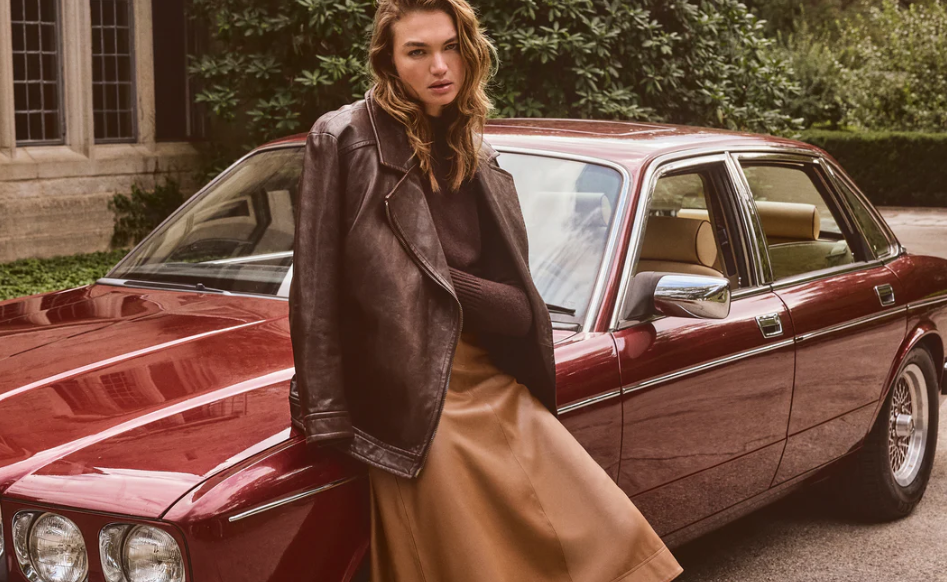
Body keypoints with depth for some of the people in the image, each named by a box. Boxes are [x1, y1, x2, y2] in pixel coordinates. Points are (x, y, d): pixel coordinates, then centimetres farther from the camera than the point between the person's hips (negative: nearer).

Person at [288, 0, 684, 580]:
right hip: (415, 401, -6)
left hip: (495, 388, 6)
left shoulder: (479, 159, 13)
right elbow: (316, 282, -8)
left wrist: (439, 276, 0)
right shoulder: (345, 139, -4)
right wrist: (327, 413, -13)